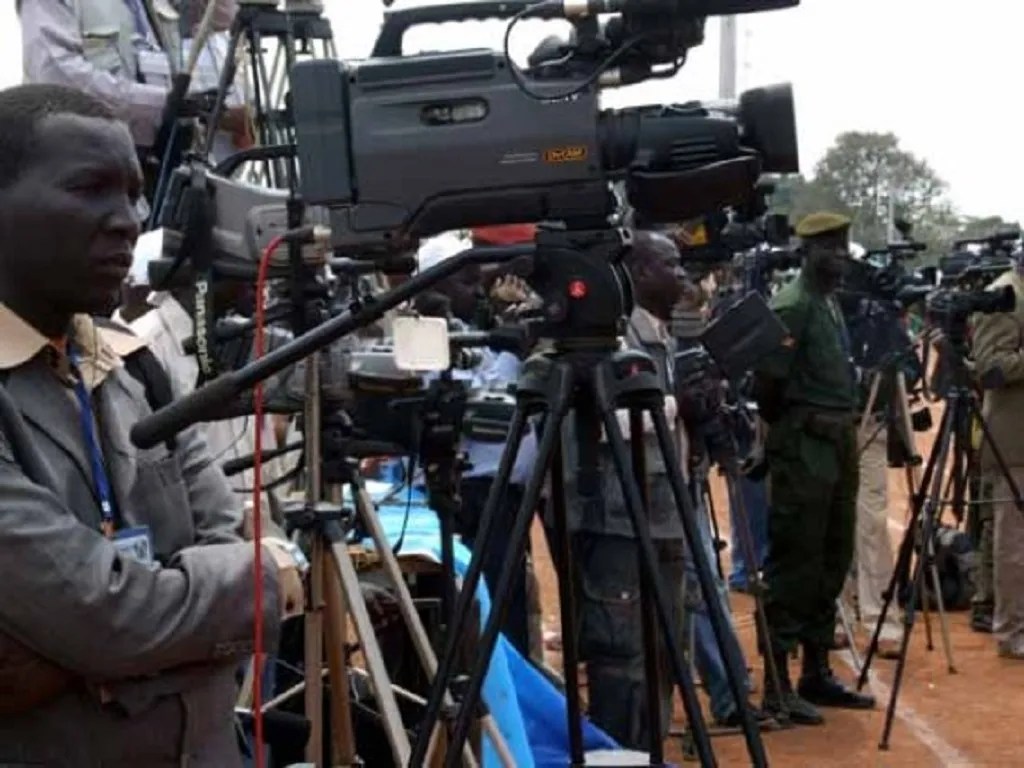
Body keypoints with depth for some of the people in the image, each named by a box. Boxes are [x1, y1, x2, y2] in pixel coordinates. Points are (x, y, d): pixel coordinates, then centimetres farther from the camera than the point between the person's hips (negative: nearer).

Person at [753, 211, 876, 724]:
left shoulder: (831, 305, 16)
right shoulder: (791, 307, -12)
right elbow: (768, 382, -15)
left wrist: (843, 430, 11)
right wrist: (789, 424, -2)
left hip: (838, 447, 9)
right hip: (803, 450, -9)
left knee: (832, 562, 13)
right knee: (794, 565, -6)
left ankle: (817, 673, 22)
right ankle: (778, 683, 0)